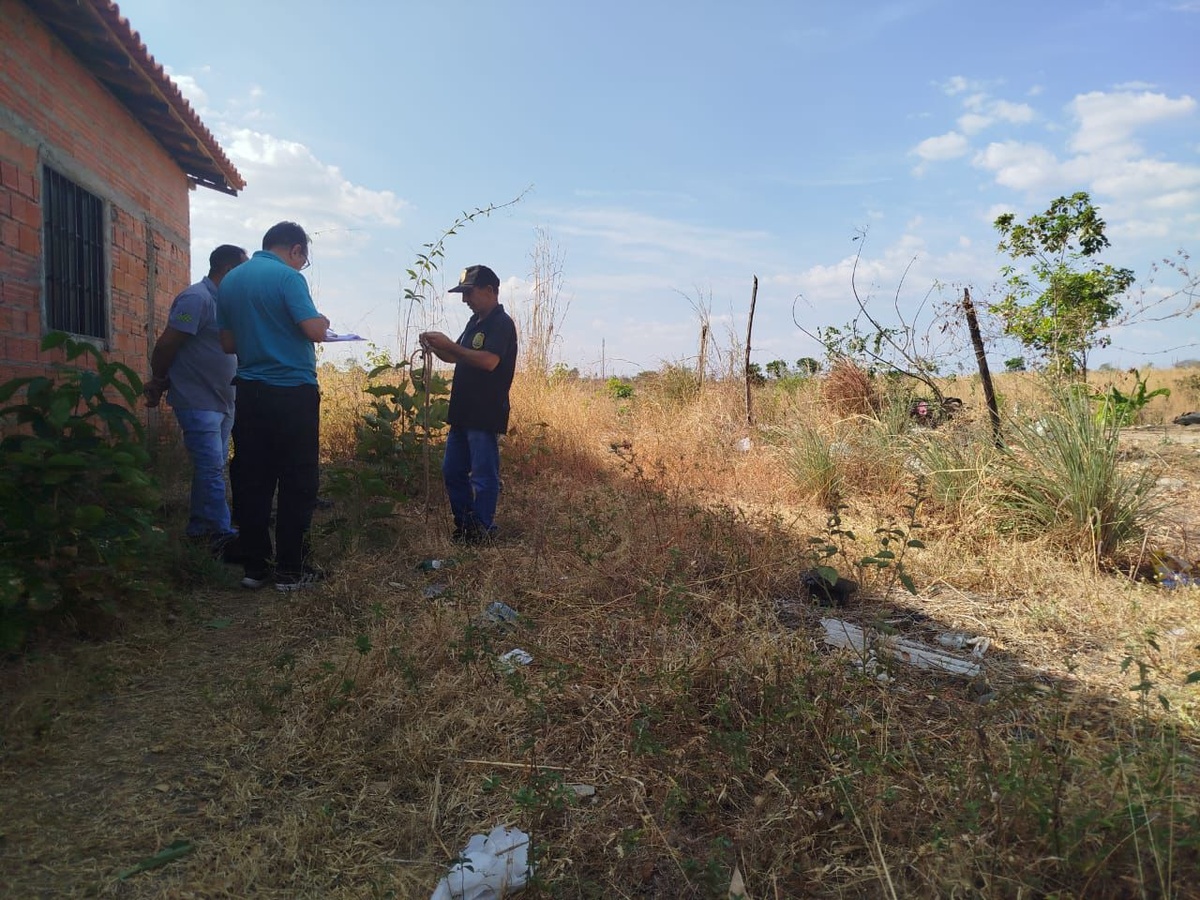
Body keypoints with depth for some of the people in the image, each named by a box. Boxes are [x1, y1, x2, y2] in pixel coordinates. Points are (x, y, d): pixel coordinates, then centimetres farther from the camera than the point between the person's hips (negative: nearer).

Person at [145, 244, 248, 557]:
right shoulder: (196, 298, -14)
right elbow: (166, 344, -15)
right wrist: (157, 383, -3)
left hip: (221, 401, 9)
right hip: (198, 400, -9)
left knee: (212, 468, 12)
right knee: (211, 467, -11)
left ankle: (198, 529, 21)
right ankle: (222, 536, -11)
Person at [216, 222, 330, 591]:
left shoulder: (230, 280, 12)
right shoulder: (287, 277, -9)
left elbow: (228, 343, 15)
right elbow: (314, 330, -18)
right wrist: (324, 322, 4)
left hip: (250, 393, 7)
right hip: (292, 392, -6)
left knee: (251, 479, 9)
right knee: (297, 482, 1)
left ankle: (254, 566, 14)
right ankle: (290, 570, 5)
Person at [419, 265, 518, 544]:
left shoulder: (502, 324, -11)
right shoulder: (476, 321, 17)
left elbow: (489, 361, -26)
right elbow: (459, 359, 24)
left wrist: (450, 345, -21)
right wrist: (436, 348, 5)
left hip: (486, 415, -10)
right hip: (463, 412, 10)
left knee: (483, 476, -3)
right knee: (452, 471, 14)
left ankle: (482, 533, 6)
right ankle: (464, 528, 24)